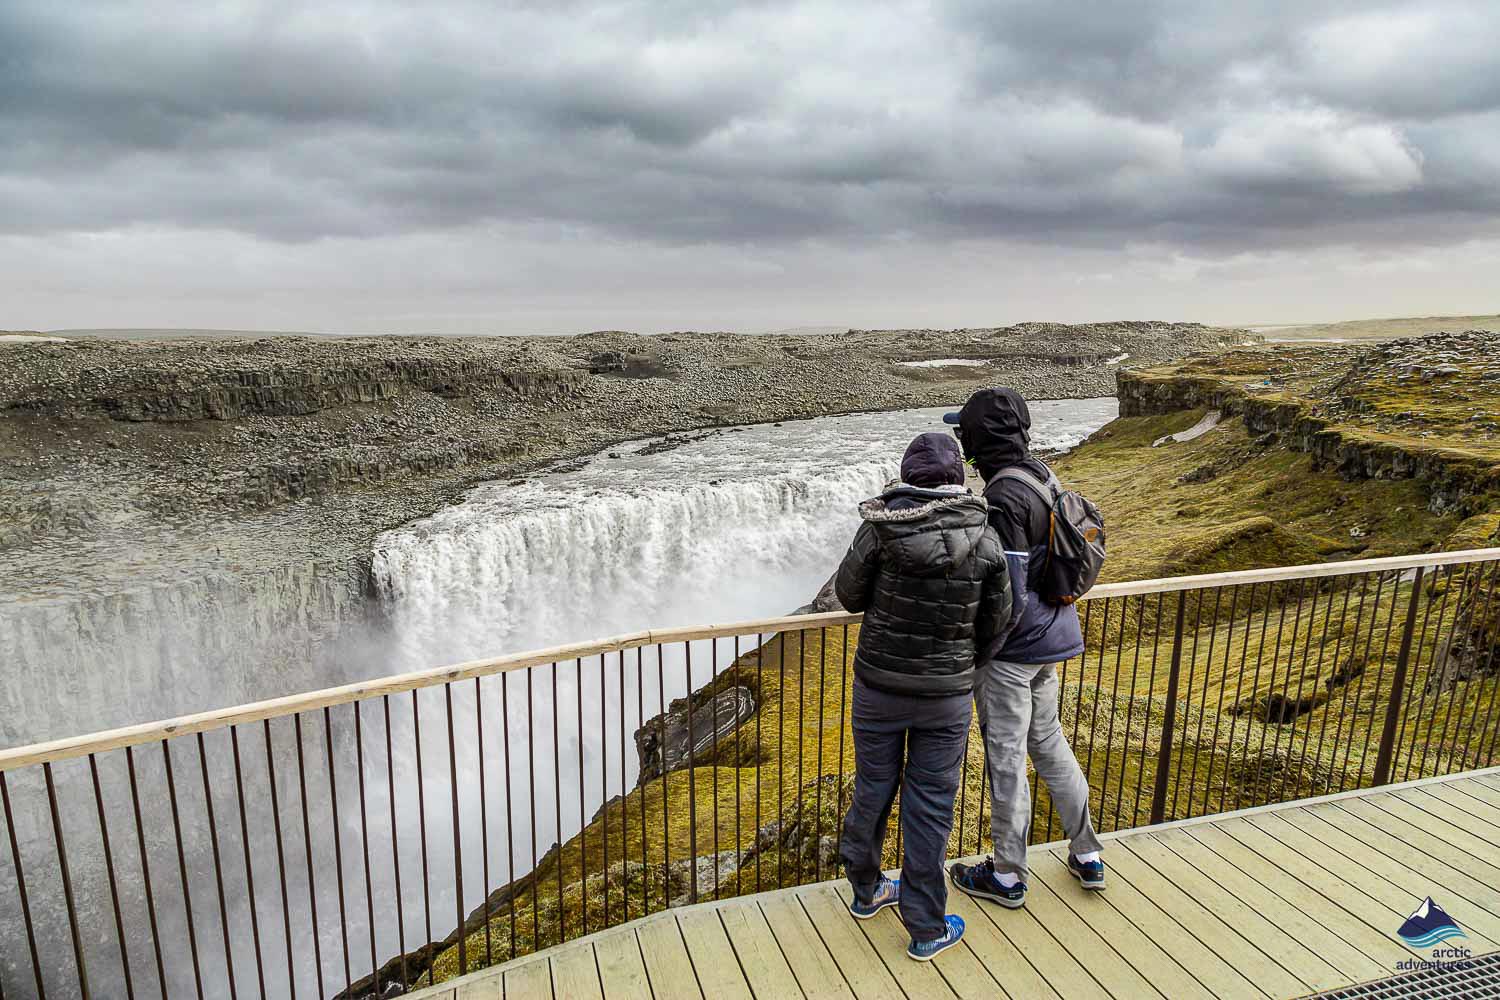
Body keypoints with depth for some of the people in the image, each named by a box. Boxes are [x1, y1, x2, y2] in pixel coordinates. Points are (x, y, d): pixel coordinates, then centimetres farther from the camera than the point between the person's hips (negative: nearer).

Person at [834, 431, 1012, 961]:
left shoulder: (881, 526, -14)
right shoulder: (984, 537, -9)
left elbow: (849, 594, -3)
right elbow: (995, 621, 0)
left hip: (879, 683, 0)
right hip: (948, 692, 0)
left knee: (872, 788, 19)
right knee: (930, 806, 12)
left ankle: (865, 890, 40)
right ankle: (926, 929, 24)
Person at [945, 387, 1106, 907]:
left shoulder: (1004, 498, -24)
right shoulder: (1042, 475, 4)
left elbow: (1009, 596, -24)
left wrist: (979, 654, -14)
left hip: (1013, 649, -9)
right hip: (1050, 638, 9)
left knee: (1006, 759, 6)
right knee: (1049, 743, 22)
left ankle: (1007, 877, 23)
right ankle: (1087, 856, 36)